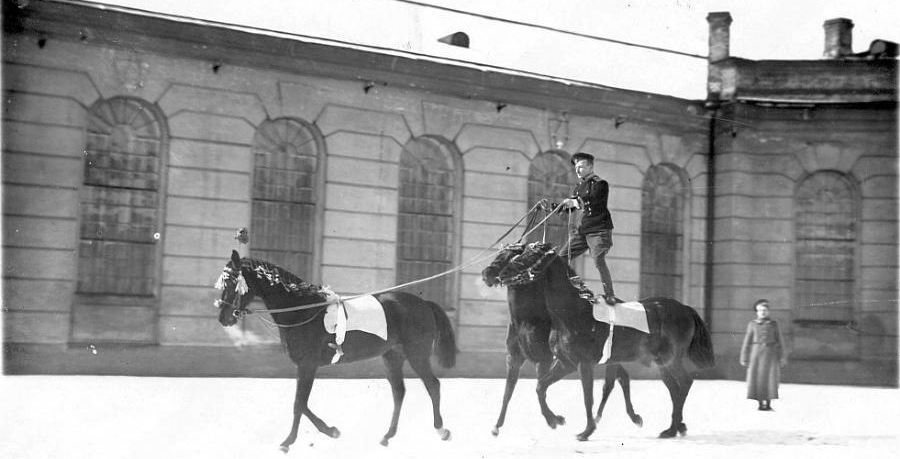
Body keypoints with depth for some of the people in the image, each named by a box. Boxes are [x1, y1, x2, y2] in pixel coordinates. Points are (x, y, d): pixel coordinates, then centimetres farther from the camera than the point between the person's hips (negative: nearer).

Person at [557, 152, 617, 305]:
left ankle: (610, 295, -15)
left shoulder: (600, 184, -6)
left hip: (599, 229, -8)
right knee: (562, 257, 2)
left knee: (598, 260, -21)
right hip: (583, 229, 8)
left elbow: (593, 202, -22)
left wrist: (577, 202, -36)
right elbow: (568, 207, 16)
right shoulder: (579, 186, 17)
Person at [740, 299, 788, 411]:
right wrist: (744, 357, 2)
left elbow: (779, 341, 7)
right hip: (756, 352, 0)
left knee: (770, 377, -8)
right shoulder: (752, 324, 5)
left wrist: (782, 357, 2)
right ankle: (760, 404, 3)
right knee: (757, 377, -5)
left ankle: (768, 404, 0)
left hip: (770, 353, 0)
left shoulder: (774, 324, 6)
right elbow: (747, 342, 5)